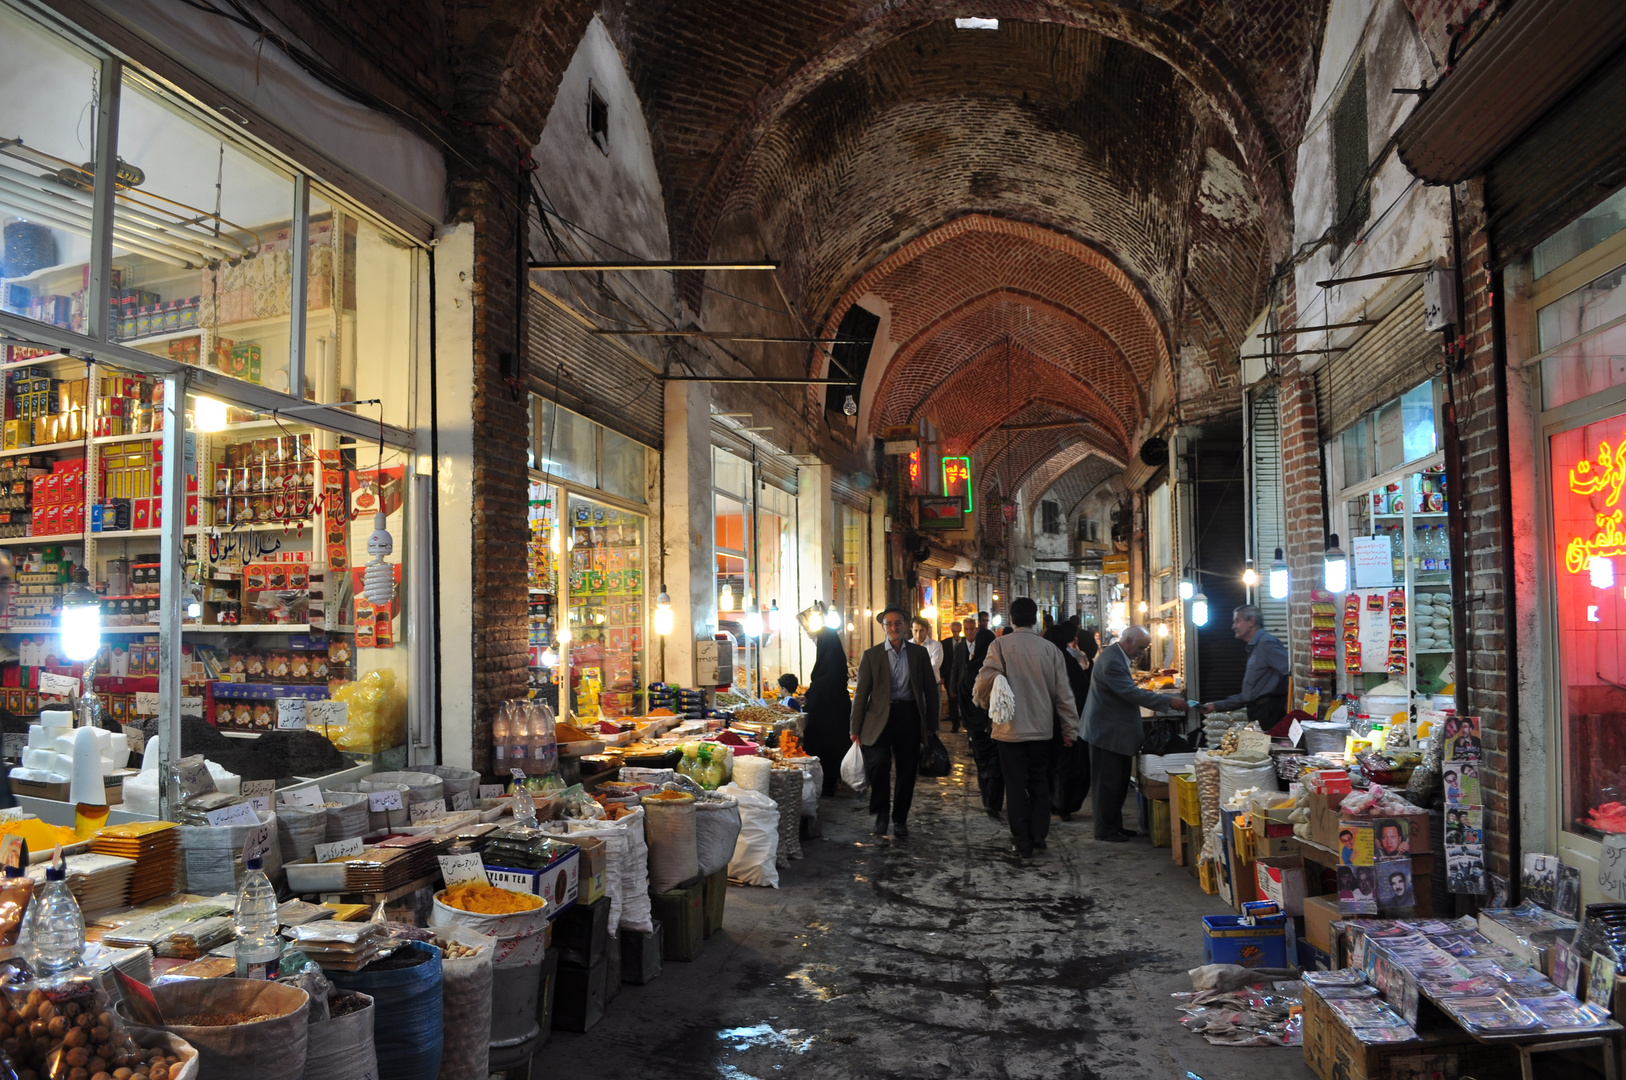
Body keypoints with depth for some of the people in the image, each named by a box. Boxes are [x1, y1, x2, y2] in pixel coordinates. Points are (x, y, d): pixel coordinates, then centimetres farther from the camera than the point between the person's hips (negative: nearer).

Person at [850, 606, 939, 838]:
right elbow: (861, 693, 3)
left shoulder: (919, 653, 8)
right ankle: (881, 814, 3)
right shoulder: (871, 655, 4)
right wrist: (856, 728, -1)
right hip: (880, 717, -2)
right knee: (878, 763, -20)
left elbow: (931, 690, 10)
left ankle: (900, 820, 25)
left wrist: (932, 726, 6)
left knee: (907, 771, 6)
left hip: (909, 717, 2)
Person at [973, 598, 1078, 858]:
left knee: (1016, 787, 7)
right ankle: (1039, 836, 22)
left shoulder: (1000, 645, -10)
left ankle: (1023, 843, 13)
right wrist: (1070, 728, 9)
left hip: (1010, 729, -2)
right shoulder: (1051, 649, -2)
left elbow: (986, 679, -19)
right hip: (1042, 728, 3)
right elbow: (1063, 692, 1)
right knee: (1039, 783, 18)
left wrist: (983, 700, 3)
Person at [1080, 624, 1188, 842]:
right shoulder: (1111, 661, -23)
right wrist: (1169, 701, -26)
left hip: (1117, 732, 11)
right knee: (1107, 783, -2)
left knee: (1119, 782, 15)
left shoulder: (1119, 658, 13)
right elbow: (1131, 693, -28)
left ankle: (1115, 826, 24)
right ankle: (1105, 830, 7)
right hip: (1108, 733, -11)